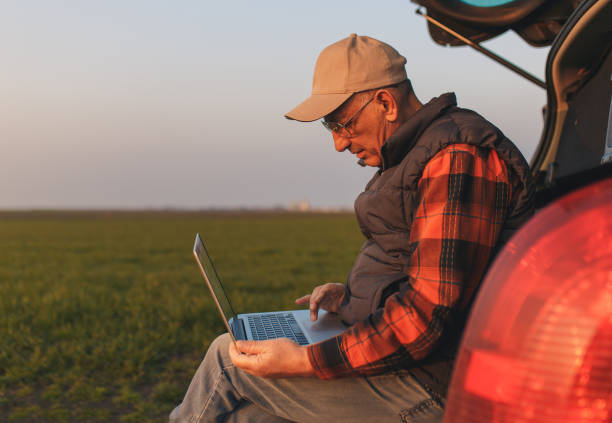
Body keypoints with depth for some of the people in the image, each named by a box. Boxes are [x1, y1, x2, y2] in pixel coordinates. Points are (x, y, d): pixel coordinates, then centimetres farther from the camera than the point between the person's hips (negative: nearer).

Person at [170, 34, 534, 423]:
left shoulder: (457, 158, -20)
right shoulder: (420, 154, 14)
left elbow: (431, 313, -26)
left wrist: (309, 361, -24)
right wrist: (350, 295, 8)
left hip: (428, 383, -10)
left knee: (228, 360, -3)